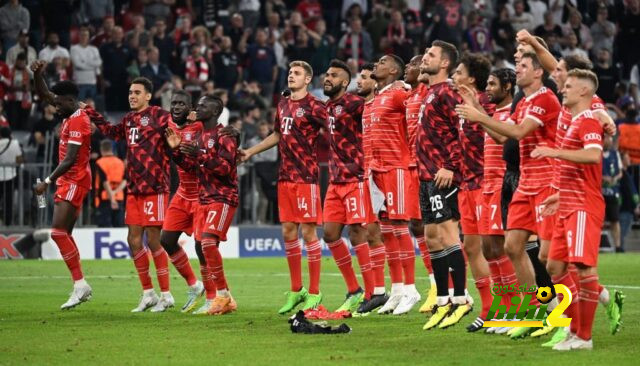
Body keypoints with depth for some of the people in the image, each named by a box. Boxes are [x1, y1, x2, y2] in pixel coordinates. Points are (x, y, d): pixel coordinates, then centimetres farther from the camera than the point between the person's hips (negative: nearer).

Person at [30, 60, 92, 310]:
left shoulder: (77, 121, -16)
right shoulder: (71, 115, 11)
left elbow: (70, 159, -22)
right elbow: (44, 94, 22)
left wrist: (47, 182, -22)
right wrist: (38, 74, 5)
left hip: (74, 182, -10)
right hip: (68, 183, 10)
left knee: (58, 232, -15)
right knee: (63, 235, 8)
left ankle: (80, 284, -15)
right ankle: (79, 286, 9)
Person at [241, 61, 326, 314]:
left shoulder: (313, 107, -9)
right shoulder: (283, 104, 14)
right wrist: (251, 151, 31)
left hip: (306, 177, -7)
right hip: (285, 176, 7)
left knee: (308, 232, -5)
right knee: (288, 231, 8)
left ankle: (314, 293, 2)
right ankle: (296, 290, 17)